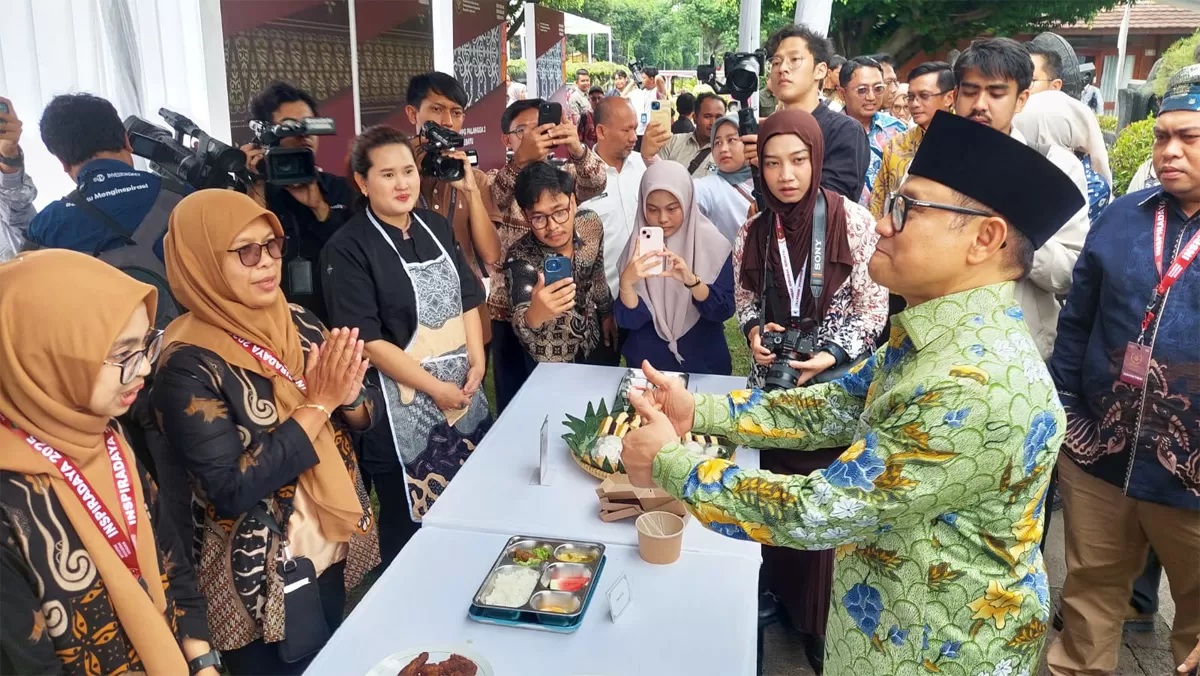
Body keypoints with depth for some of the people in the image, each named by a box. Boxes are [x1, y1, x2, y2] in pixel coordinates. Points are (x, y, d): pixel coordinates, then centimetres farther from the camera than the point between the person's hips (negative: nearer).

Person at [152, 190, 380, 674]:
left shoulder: (300, 323, -2)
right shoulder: (189, 365, -20)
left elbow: (370, 413, 2)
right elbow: (231, 489, -25)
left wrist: (347, 395, -21)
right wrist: (317, 404, -25)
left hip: (337, 551, 6)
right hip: (262, 578, -6)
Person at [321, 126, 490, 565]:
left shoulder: (436, 226, 8)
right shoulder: (348, 250, -12)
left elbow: (468, 299, 12)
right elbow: (367, 340, -16)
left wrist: (477, 362, -2)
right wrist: (435, 388, -14)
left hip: (465, 389, 6)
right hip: (404, 405, -6)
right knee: (411, 523, 5)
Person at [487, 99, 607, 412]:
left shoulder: (565, 175, 5)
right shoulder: (498, 179, -1)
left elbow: (596, 183, -18)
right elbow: (491, 202, -25)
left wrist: (577, 150, -40)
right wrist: (521, 159, -44)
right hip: (511, 311, -1)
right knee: (515, 404, 5)